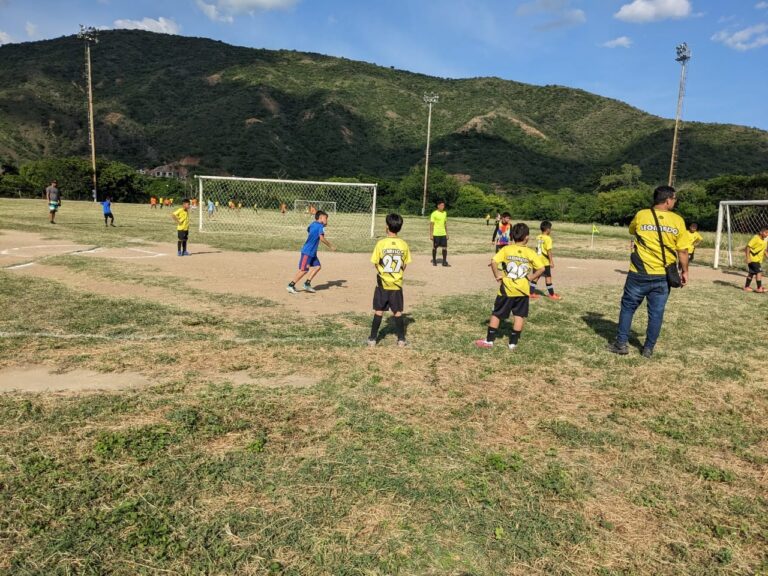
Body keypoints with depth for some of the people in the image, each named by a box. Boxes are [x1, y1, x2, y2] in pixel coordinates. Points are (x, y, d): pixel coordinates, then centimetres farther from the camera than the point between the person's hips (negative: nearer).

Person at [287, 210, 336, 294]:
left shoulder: (312, 224, 12)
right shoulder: (320, 226, -13)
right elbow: (322, 238, -25)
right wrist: (331, 246, -17)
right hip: (307, 252, -9)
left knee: (317, 266, 8)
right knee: (304, 270, -7)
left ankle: (307, 284, 11)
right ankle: (291, 285, 1)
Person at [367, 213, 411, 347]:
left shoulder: (381, 243, -12)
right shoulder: (404, 245, -4)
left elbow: (376, 263, -5)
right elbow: (404, 265, 2)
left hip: (383, 284, -1)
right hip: (397, 284, 2)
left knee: (378, 312, 8)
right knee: (398, 312, 11)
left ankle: (372, 338, 13)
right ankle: (401, 339, 16)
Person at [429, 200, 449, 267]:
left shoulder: (445, 213, 9)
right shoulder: (434, 214, -8)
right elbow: (431, 224, -8)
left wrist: (447, 233, 13)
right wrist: (431, 235, -12)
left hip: (443, 234, 5)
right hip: (436, 234, -5)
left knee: (445, 247, -2)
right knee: (435, 247, 5)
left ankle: (444, 262, 3)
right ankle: (434, 261, 19)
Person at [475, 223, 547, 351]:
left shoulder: (506, 249, -4)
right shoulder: (530, 253, -2)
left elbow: (493, 262, -16)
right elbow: (541, 268, -7)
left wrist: (498, 276, -6)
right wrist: (530, 278, 1)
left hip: (507, 289, 0)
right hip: (523, 290, 1)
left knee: (496, 314, 10)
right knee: (519, 316, 11)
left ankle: (489, 340, 13)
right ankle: (513, 342, 12)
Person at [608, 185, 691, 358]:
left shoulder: (641, 215, -4)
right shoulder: (678, 221, -4)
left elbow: (632, 231, 19)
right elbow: (683, 251, 0)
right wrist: (684, 271, 11)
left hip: (639, 274, -1)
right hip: (663, 276, 1)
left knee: (628, 307, 13)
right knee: (656, 313, 10)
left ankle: (621, 344, 14)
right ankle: (648, 348, 18)